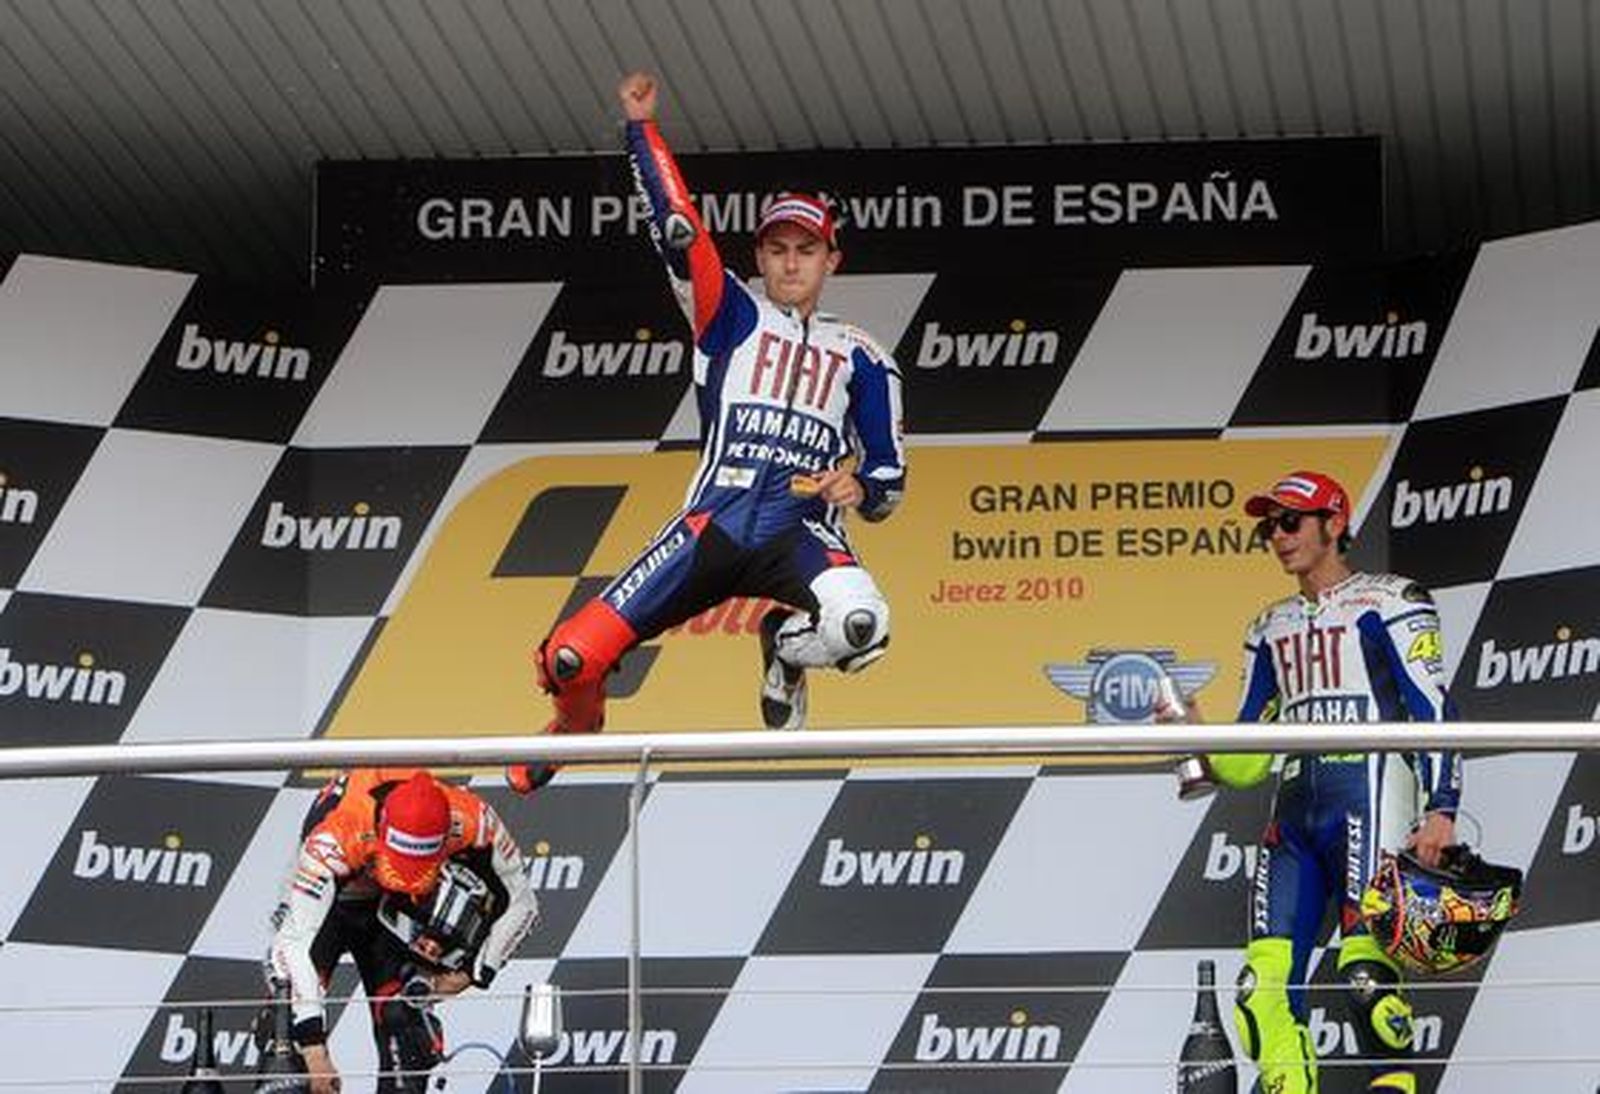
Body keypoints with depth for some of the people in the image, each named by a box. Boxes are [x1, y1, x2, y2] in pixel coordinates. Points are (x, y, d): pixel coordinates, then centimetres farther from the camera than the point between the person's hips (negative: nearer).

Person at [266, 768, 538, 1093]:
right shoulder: (336, 838, -44)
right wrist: (313, 1049, -51)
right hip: (329, 901, -2)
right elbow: (294, 940, -46)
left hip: (394, 914, 2)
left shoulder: (471, 821, -34)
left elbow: (521, 903, -16)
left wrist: (472, 973, -19)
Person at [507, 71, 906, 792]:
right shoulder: (731, 318, 16)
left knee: (860, 625, -36)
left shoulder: (860, 358, 18)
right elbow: (677, 229, 5)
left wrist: (859, 489, -6)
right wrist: (641, 127, 3)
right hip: (712, 524, 0)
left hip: (803, 532, 0)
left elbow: (888, 480, 17)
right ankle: (577, 728, 27)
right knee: (572, 659, -13)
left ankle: (785, 648, 3)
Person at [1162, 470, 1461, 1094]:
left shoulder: (1386, 604, 4)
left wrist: (1440, 810, -17)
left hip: (1369, 791, -7)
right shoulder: (1271, 630, 24)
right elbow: (1249, 758, 23)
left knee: (1365, 970, -20)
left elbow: (1434, 710, -5)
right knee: (1265, 984, -5)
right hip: (1295, 809, 7)